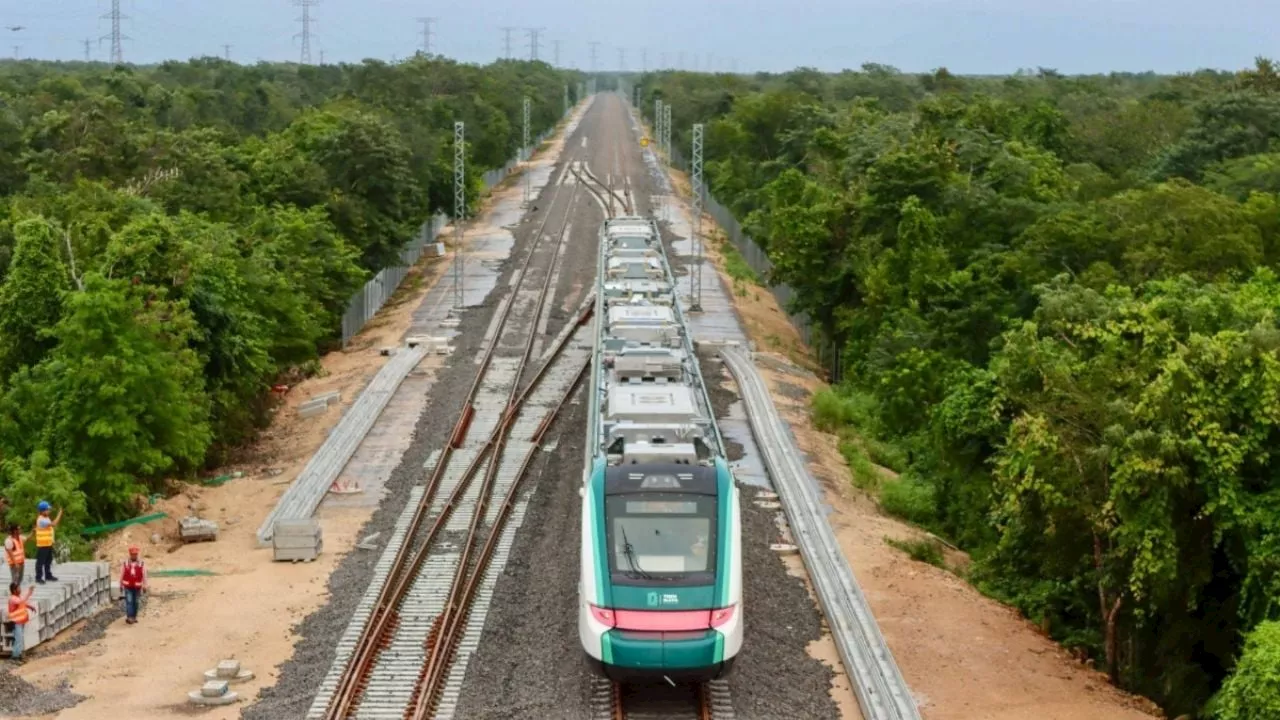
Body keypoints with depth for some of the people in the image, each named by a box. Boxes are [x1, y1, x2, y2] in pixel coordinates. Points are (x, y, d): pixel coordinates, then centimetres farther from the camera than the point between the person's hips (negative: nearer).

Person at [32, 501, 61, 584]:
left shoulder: (46, 518, 12)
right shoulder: (41, 520, -20)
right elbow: (54, 524, -28)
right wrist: (60, 514, -23)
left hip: (48, 544, 10)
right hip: (42, 545, -10)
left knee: (48, 561, 17)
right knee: (40, 561, -3)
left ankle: (48, 575, 27)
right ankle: (38, 577, 3)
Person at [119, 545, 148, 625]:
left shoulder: (141, 564, -2)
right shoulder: (125, 563, -1)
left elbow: (144, 575, -2)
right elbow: (121, 575, 7)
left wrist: (145, 586, -6)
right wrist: (120, 586, 10)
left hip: (137, 587, 1)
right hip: (128, 587, -1)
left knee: (135, 602, 9)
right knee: (129, 601, -12)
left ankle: (134, 617, 20)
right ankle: (129, 617, -18)